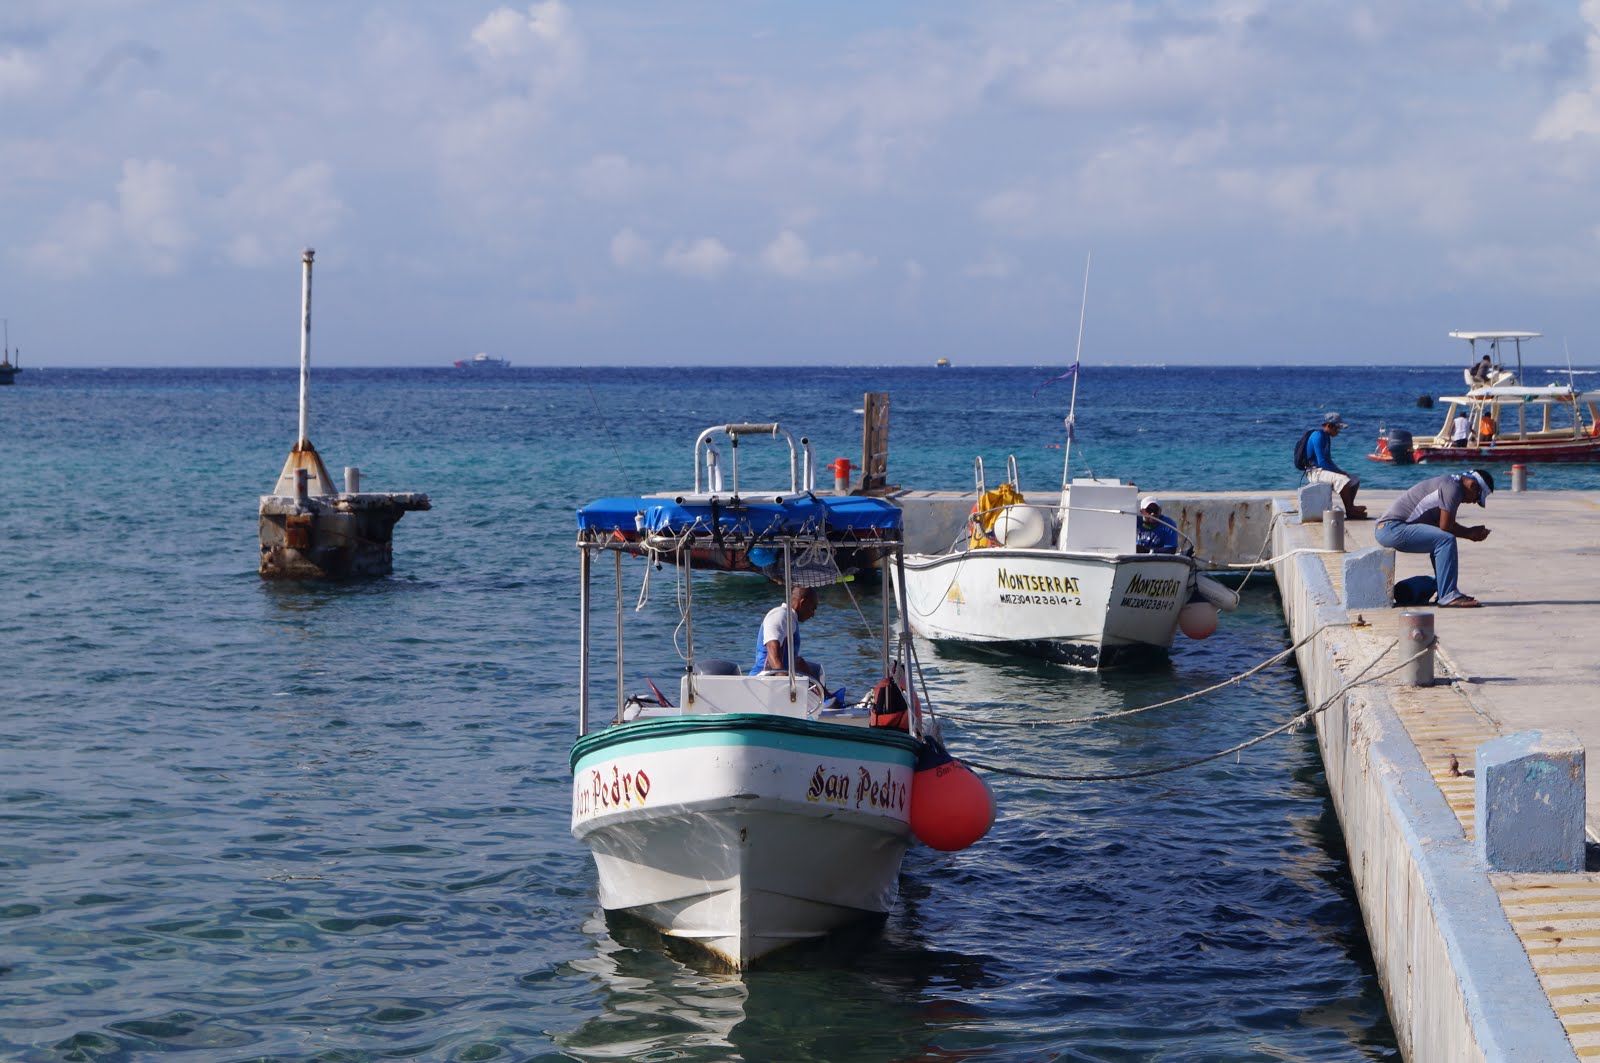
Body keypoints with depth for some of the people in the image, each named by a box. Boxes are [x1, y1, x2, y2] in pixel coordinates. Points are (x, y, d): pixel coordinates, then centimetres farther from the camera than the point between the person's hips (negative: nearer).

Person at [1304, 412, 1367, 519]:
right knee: (1343, 480, -30)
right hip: (1315, 472, -10)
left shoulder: (1326, 437, 14)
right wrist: (1338, 472, -17)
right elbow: (1321, 462, -23)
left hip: (1325, 469, 10)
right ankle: (1349, 511, -21)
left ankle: (1350, 509, -1)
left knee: (1355, 480, 7)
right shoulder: (1318, 436, -17)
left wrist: (1340, 471, 2)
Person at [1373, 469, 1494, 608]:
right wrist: (1469, 534, 0)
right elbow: (1445, 526, -15)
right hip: (1392, 529, -11)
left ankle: (1446, 590, 20)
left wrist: (1471, 531, 11)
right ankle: (1448, 597, -22)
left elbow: (1448, 523, 22)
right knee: (1446, 540, -21)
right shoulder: (1452, 487, -13)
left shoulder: (1449, 482, 18)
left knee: (1441, 540, 23)